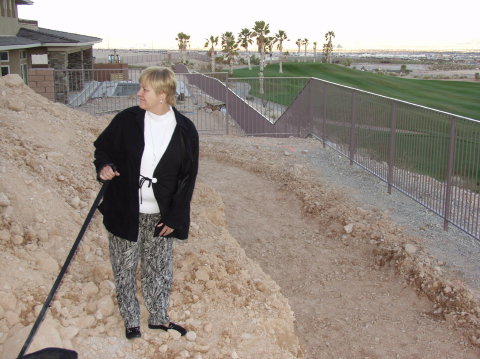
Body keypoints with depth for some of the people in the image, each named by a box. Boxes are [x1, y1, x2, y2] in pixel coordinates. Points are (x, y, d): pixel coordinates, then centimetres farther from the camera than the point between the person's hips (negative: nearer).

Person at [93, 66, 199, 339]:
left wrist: (174, 217, -5)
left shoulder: (185, 130, -8)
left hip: (160, 215, 0)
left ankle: (159, 317, 36)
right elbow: (103, 146, 10)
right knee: (125, 269, 11)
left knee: (160, 269, 14)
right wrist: (103, 166, -14)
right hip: (125, 211, 1)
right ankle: (131, 322, 30)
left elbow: (188, 177, -3)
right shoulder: (127, 120, -6)